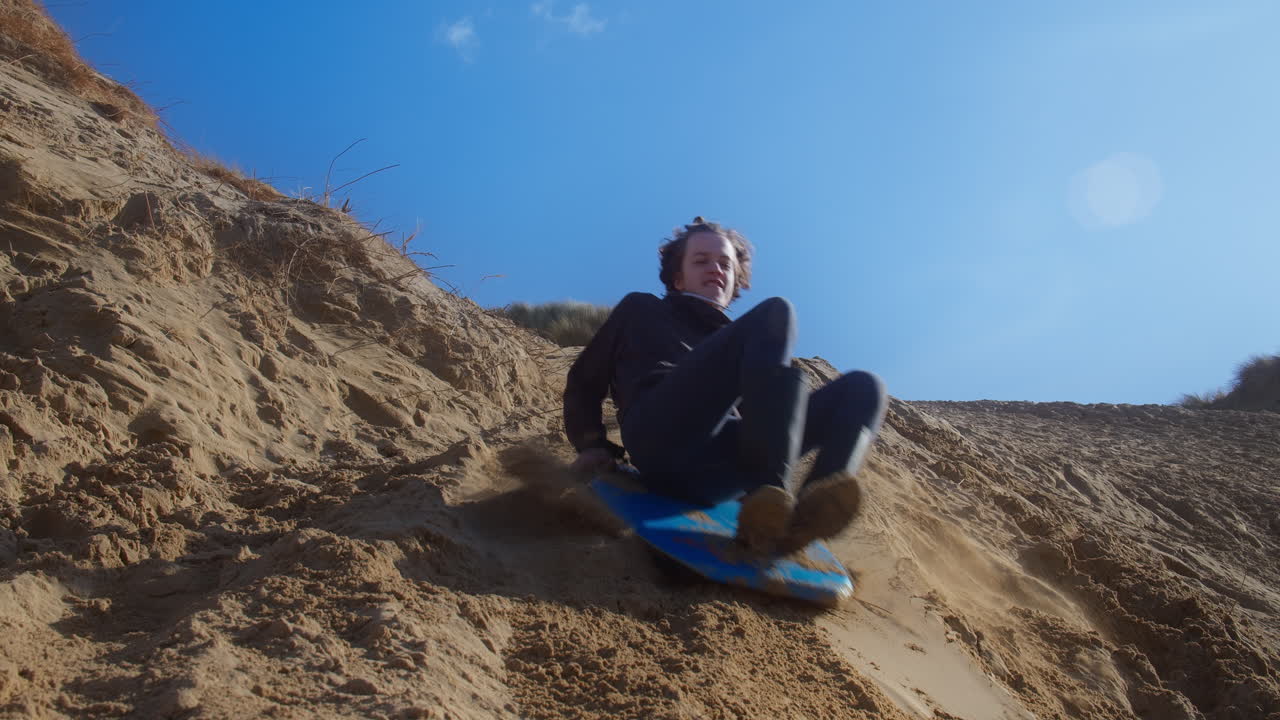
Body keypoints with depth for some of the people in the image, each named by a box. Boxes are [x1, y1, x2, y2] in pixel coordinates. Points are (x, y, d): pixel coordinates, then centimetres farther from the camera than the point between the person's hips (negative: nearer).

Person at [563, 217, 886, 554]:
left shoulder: (735, 341, 38)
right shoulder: (640, 310, 31)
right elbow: (585, 381, 26)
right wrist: (591, 444, 8)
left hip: (719, 471, 4)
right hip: (661, 440, -4)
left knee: (863, 387, -12)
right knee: (775, 314, -19)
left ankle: (805, 514, -42)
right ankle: (772, 496, -38)